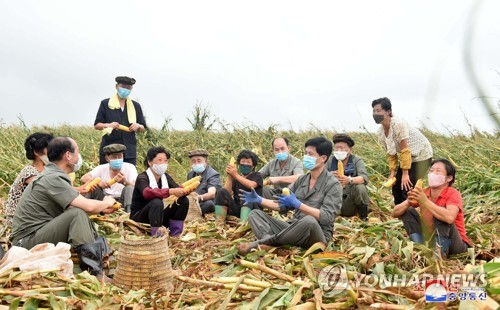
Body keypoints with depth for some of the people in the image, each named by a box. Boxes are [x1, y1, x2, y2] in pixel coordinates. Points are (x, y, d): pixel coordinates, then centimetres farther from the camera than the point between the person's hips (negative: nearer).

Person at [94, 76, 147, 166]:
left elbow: (143, 128, 16)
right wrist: (108, 125, -15)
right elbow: (96, 125, 5)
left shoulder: (136, 106, 14)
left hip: (129, 151, 2)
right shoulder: (105, 104, 6)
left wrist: (138, 126, -8)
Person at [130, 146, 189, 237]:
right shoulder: (142, 178, -18)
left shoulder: (165, 177, 3)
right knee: (156, 202, -35)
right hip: (138, 218, -7)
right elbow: (147, 193, -40)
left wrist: (185, 190, -34)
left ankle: (175, 236, -6)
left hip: (157, 216, 7)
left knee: (184, 200, -9)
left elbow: (178, 189, -10)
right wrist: (171, 191, -47)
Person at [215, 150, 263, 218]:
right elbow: (227, 193, 0)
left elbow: (251, 186, -15)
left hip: (252, 209, -3)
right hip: (237, 209, 3)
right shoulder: (235, 178, 18)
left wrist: (236, 175, -17)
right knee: (222, 192, -16)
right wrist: (230, 178, -12)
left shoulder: (257, 175, 10)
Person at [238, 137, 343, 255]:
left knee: (309, 220, -41)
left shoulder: (333, 184, -7)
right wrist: (259, 200, 1)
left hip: (318, 235, -6)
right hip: (294, 230, 6)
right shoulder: (302, 179, 12)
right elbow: (282, 205, 14)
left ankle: (259, 243, -31)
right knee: (255, 214, -6)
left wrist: (297, 204, -26)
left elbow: (326, 217, -19)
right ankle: (269, 240, -39)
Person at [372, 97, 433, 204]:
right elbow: (390, 154, 3)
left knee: (407, 188, -15)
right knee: (396, 188, 5)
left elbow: (405, 151, -27)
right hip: (408, 158, 7)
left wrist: (405, 174, -24)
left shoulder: (399, 124, -28)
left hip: (421, 155, -7)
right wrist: (392, 172, -6)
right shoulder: (380, 133, -6)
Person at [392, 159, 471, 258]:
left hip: (456, 244, -5)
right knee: (408, 211, -8)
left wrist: (425, 202, -38)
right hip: (429, 239, 5)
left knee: (440, 213, -27)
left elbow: (450, 218, -40)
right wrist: (408, 202, -28)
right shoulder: (422, 193, -4)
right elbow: (395, 213, -8)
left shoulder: (453, 194, -16)